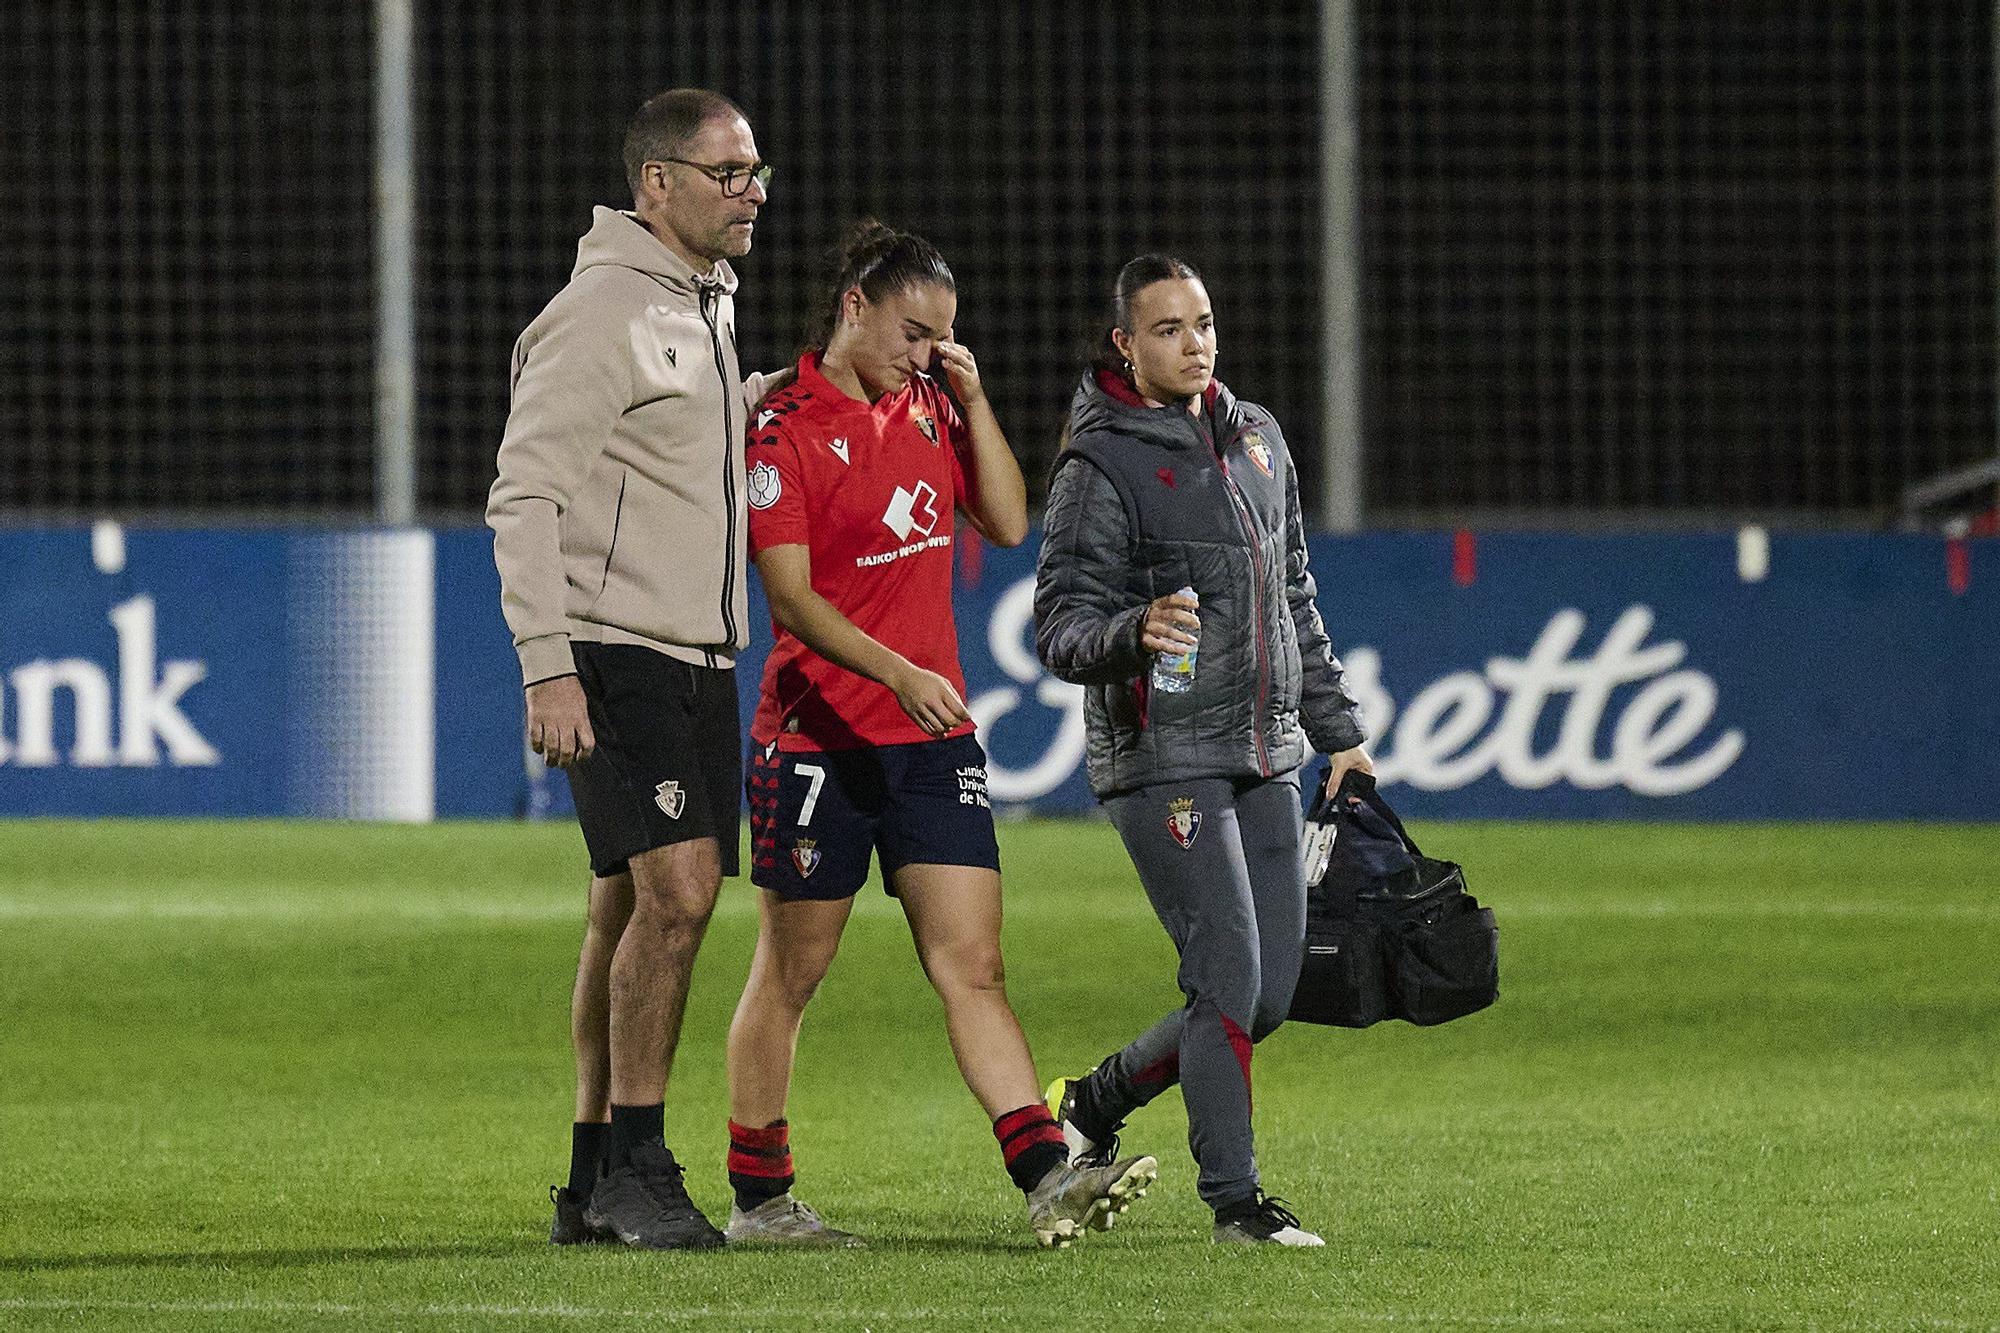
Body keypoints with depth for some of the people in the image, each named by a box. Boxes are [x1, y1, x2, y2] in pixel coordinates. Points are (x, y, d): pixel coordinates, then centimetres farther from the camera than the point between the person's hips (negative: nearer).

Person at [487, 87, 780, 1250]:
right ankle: (635, 1165, -12)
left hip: (701, 659, 8)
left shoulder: (711, 308, 16)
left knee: (638, 908, 9)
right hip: (616, 652, -8)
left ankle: (597, 1184, 13)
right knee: (675, 888, -18)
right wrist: (548, 665, -21)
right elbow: (524, 497, -15)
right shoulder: (603, 314, -11)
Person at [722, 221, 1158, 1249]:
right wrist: (897, 673, -26)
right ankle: (757, 1197, 15)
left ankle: (1046, 1175, -13)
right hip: (819, 736, -5)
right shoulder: (785, 426, -9)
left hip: (933, 739, 5)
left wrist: (972, 400, 2)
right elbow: (791, 594, -15)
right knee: (789, 973, 5)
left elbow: (1007, 521, 11)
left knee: (971, 963, -3)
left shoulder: (927, 411, 11)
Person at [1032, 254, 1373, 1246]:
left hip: (1264, 757, 7)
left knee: (1269, 994, 4)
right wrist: (1133, 631, -33)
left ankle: (1094, 1102, 24)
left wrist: (1336, 728, 22)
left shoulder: (1256, 437, 15)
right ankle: (1234, 1200, -4)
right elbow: (1059, 624, -11)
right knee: (1230, 976, -14)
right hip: (1162, 761, -7)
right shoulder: (1101, 467, -7)